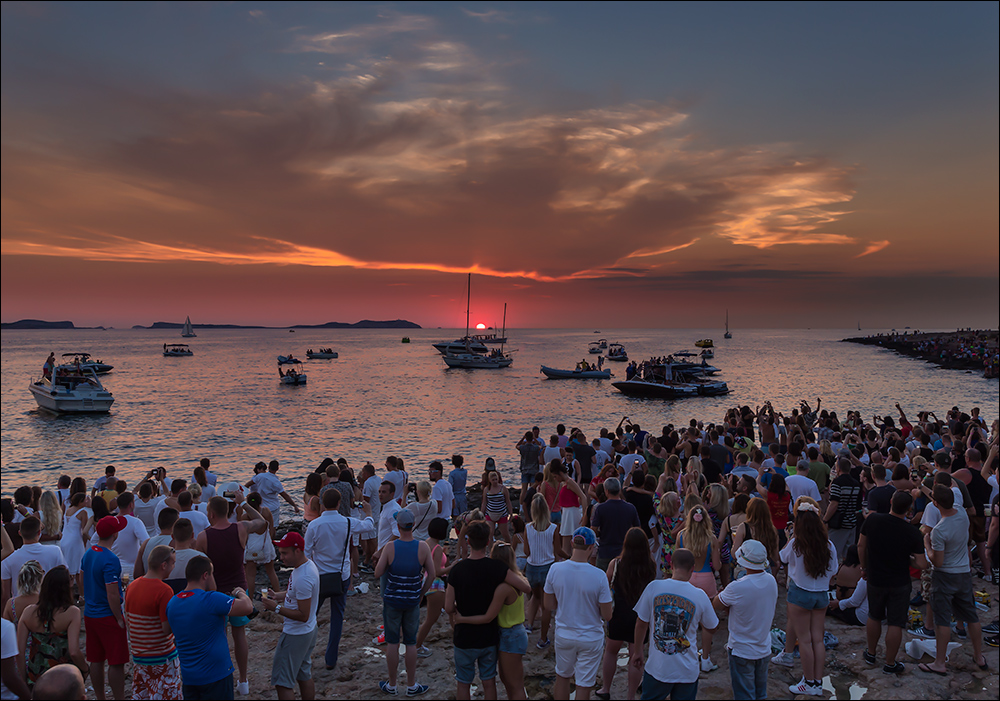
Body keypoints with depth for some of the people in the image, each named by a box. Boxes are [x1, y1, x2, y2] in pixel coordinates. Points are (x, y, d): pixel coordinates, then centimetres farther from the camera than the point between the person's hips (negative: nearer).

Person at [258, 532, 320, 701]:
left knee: (282, 682, 0)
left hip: (295, 636, -10)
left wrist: (276, 608, -23)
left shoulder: (303, 578, -30)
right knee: (304, 676, 20)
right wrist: (282, 595, 7)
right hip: (309, 631, 10)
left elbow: (303, 616, -27)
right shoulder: (308, 565, 1)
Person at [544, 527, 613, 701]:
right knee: (584, 686, 12)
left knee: (562, 676, 25)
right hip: (591, 638, -2)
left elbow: (549, 606, -4)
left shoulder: (555, 569, -14)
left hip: (563, 634, 3)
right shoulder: (599, 576, -23)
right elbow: (607, 616, -15)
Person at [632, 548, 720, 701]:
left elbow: (641, 623, -2)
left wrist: (638, 651, 12)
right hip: (687, 671, 0)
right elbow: (711, 628, 6)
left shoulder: (654, 587, -11)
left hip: (657, 668, 0)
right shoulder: (700, 596, -10)